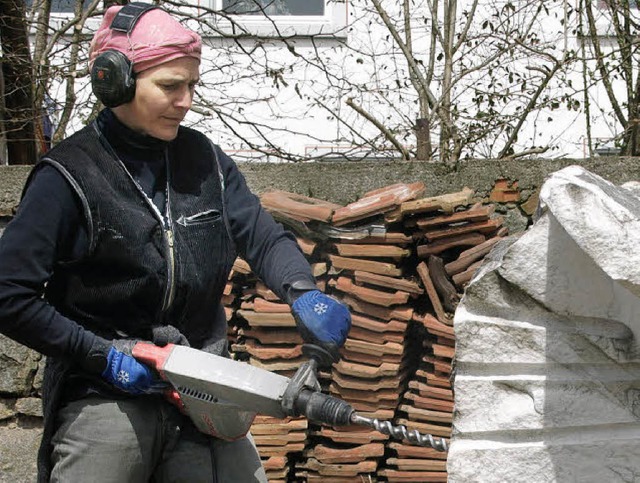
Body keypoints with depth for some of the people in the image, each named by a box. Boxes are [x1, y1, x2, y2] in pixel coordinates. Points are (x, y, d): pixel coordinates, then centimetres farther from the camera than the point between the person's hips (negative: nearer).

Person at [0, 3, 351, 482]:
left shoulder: (204, 159, 5)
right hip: (104, 400, -4)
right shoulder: (69, 176, -11)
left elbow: (261, 235, -4)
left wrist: (303, 294, -23)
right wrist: (102, 356, -15)